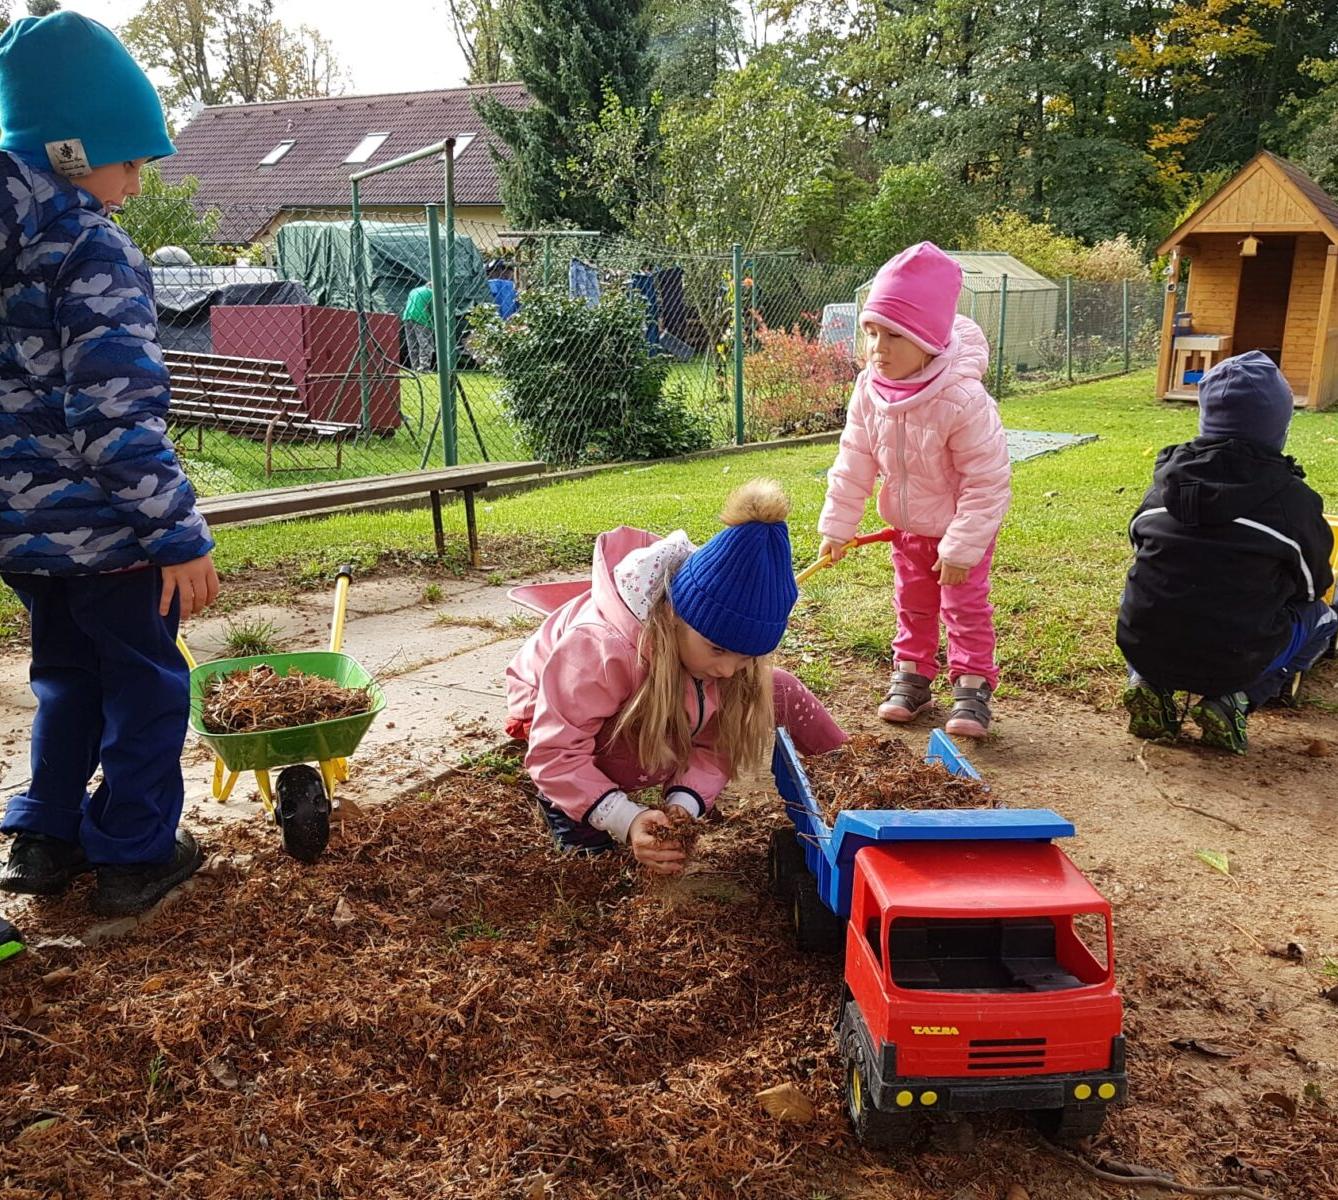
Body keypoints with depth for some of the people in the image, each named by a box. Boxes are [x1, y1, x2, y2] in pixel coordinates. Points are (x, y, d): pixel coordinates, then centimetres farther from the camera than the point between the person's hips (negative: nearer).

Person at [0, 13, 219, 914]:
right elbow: (117, 416, -24)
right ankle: (134, 857, 17)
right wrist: (179, 535, -23)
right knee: (147, 686, 8)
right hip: (95, 525, -8)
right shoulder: (93, 251, -17)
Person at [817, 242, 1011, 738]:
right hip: (906, 526, 6)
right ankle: (911, 678, 32)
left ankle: (972, 687, 17)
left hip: (961, 529, -5)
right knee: (912, 605, 18)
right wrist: (837, 526, -4)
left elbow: (987, 483, -26)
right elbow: (854, 463, -5)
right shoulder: (870, 391, -16)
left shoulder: (963, 400, -33)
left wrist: (961, 549, -24)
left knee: (965, 606, 4)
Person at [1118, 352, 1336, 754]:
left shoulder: (1166, 478, 2)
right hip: (1232, 661, -3)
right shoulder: (1293, 498, -7)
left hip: (1142, 647, 3)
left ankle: (1147, 684, 10)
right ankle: (1233, 701, 3)